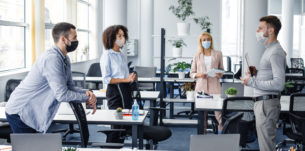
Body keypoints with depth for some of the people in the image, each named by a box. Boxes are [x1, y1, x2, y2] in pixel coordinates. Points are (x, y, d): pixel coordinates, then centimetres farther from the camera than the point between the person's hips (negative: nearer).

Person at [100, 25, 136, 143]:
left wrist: (132, 77, 4)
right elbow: (106, 79, -14)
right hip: (115, 91, -8)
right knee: (117, 123, -5)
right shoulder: (107, 55, -8)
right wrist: (126, 79, -20)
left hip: (126, 90, 8)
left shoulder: (122, 55, 16)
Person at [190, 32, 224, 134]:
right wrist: (199, 74, -8)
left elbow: (221, 69, 17)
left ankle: (221, 133, -3)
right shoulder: (197, 56, 11)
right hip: (201, 87, 1)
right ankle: (203, 133, 13)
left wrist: (220, 74, -5)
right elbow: (192, 73, 12)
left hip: (214, 86, -1)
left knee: (219, 110, -11)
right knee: (202, 112, 2)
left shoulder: (218, 54, 10)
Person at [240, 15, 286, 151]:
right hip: (262, 103, 11)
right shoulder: (269, 50, 18)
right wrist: (256, 73, 9)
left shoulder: (276, 52, -15)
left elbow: (279, 84, -23)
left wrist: (252, 82, -18)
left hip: (267, 103, -11)